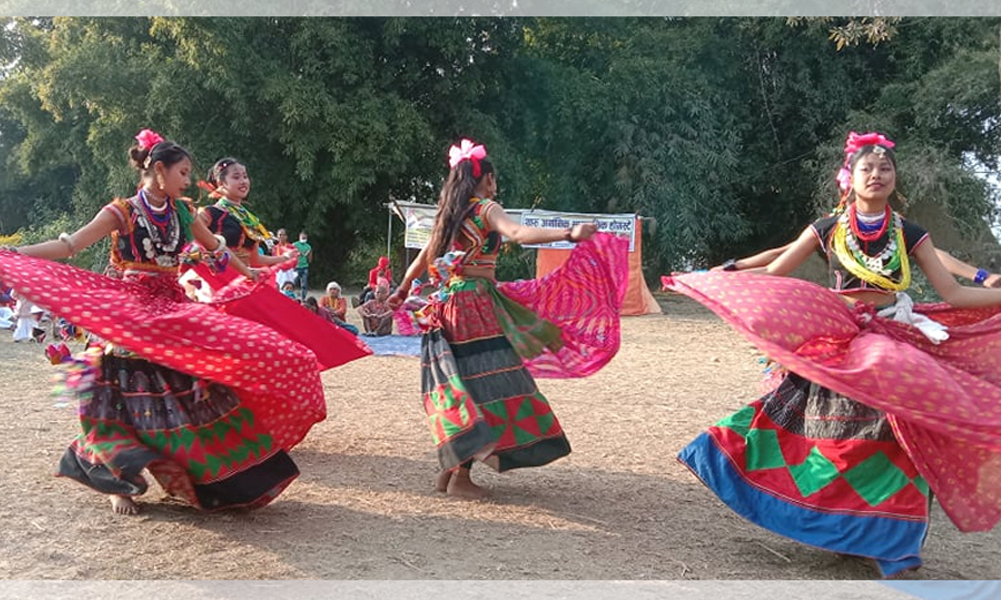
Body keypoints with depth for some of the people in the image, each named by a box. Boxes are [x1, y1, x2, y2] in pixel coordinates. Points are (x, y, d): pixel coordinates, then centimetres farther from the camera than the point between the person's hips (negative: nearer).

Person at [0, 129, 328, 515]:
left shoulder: (182, 212, 7)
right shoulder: (121, 212, -9)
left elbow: (215, 246, 23)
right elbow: (69, 245, -15)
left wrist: (247, 272, 35)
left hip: (174, 309, 5)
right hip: (131, 312, -5)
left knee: (192, 387, 1)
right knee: (130, 394, -2)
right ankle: (119, 481, 12)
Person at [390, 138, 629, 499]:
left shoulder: (449, 214, 17)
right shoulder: (486, 209, -6)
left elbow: (423, 258, 24)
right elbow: (518, 234, -26)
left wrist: (402, 292, 39)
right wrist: (570, 234, -35)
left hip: (448, 304, 8)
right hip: (476, 304, -8)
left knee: (459, 387, 12)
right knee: (480, 384, -6)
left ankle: (450, 469, 16)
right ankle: (460, 478, -4)